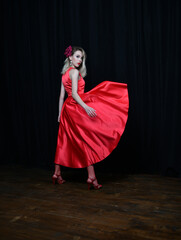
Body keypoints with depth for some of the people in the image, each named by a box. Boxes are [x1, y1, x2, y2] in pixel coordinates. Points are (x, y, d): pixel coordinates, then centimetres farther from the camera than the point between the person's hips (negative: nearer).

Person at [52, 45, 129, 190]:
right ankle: (91, 177, -7)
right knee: (86, 141, -7)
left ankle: (57, 174, 21)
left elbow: (61, 96, 17)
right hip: (76, 108, -9)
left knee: (64, 143, 13)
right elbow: (74, 94, -20)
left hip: (67, 108, 9)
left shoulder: (64, 73, 17)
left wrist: (60, 114, 19)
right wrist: (85, 107, -29)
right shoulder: (75, 72, -9)